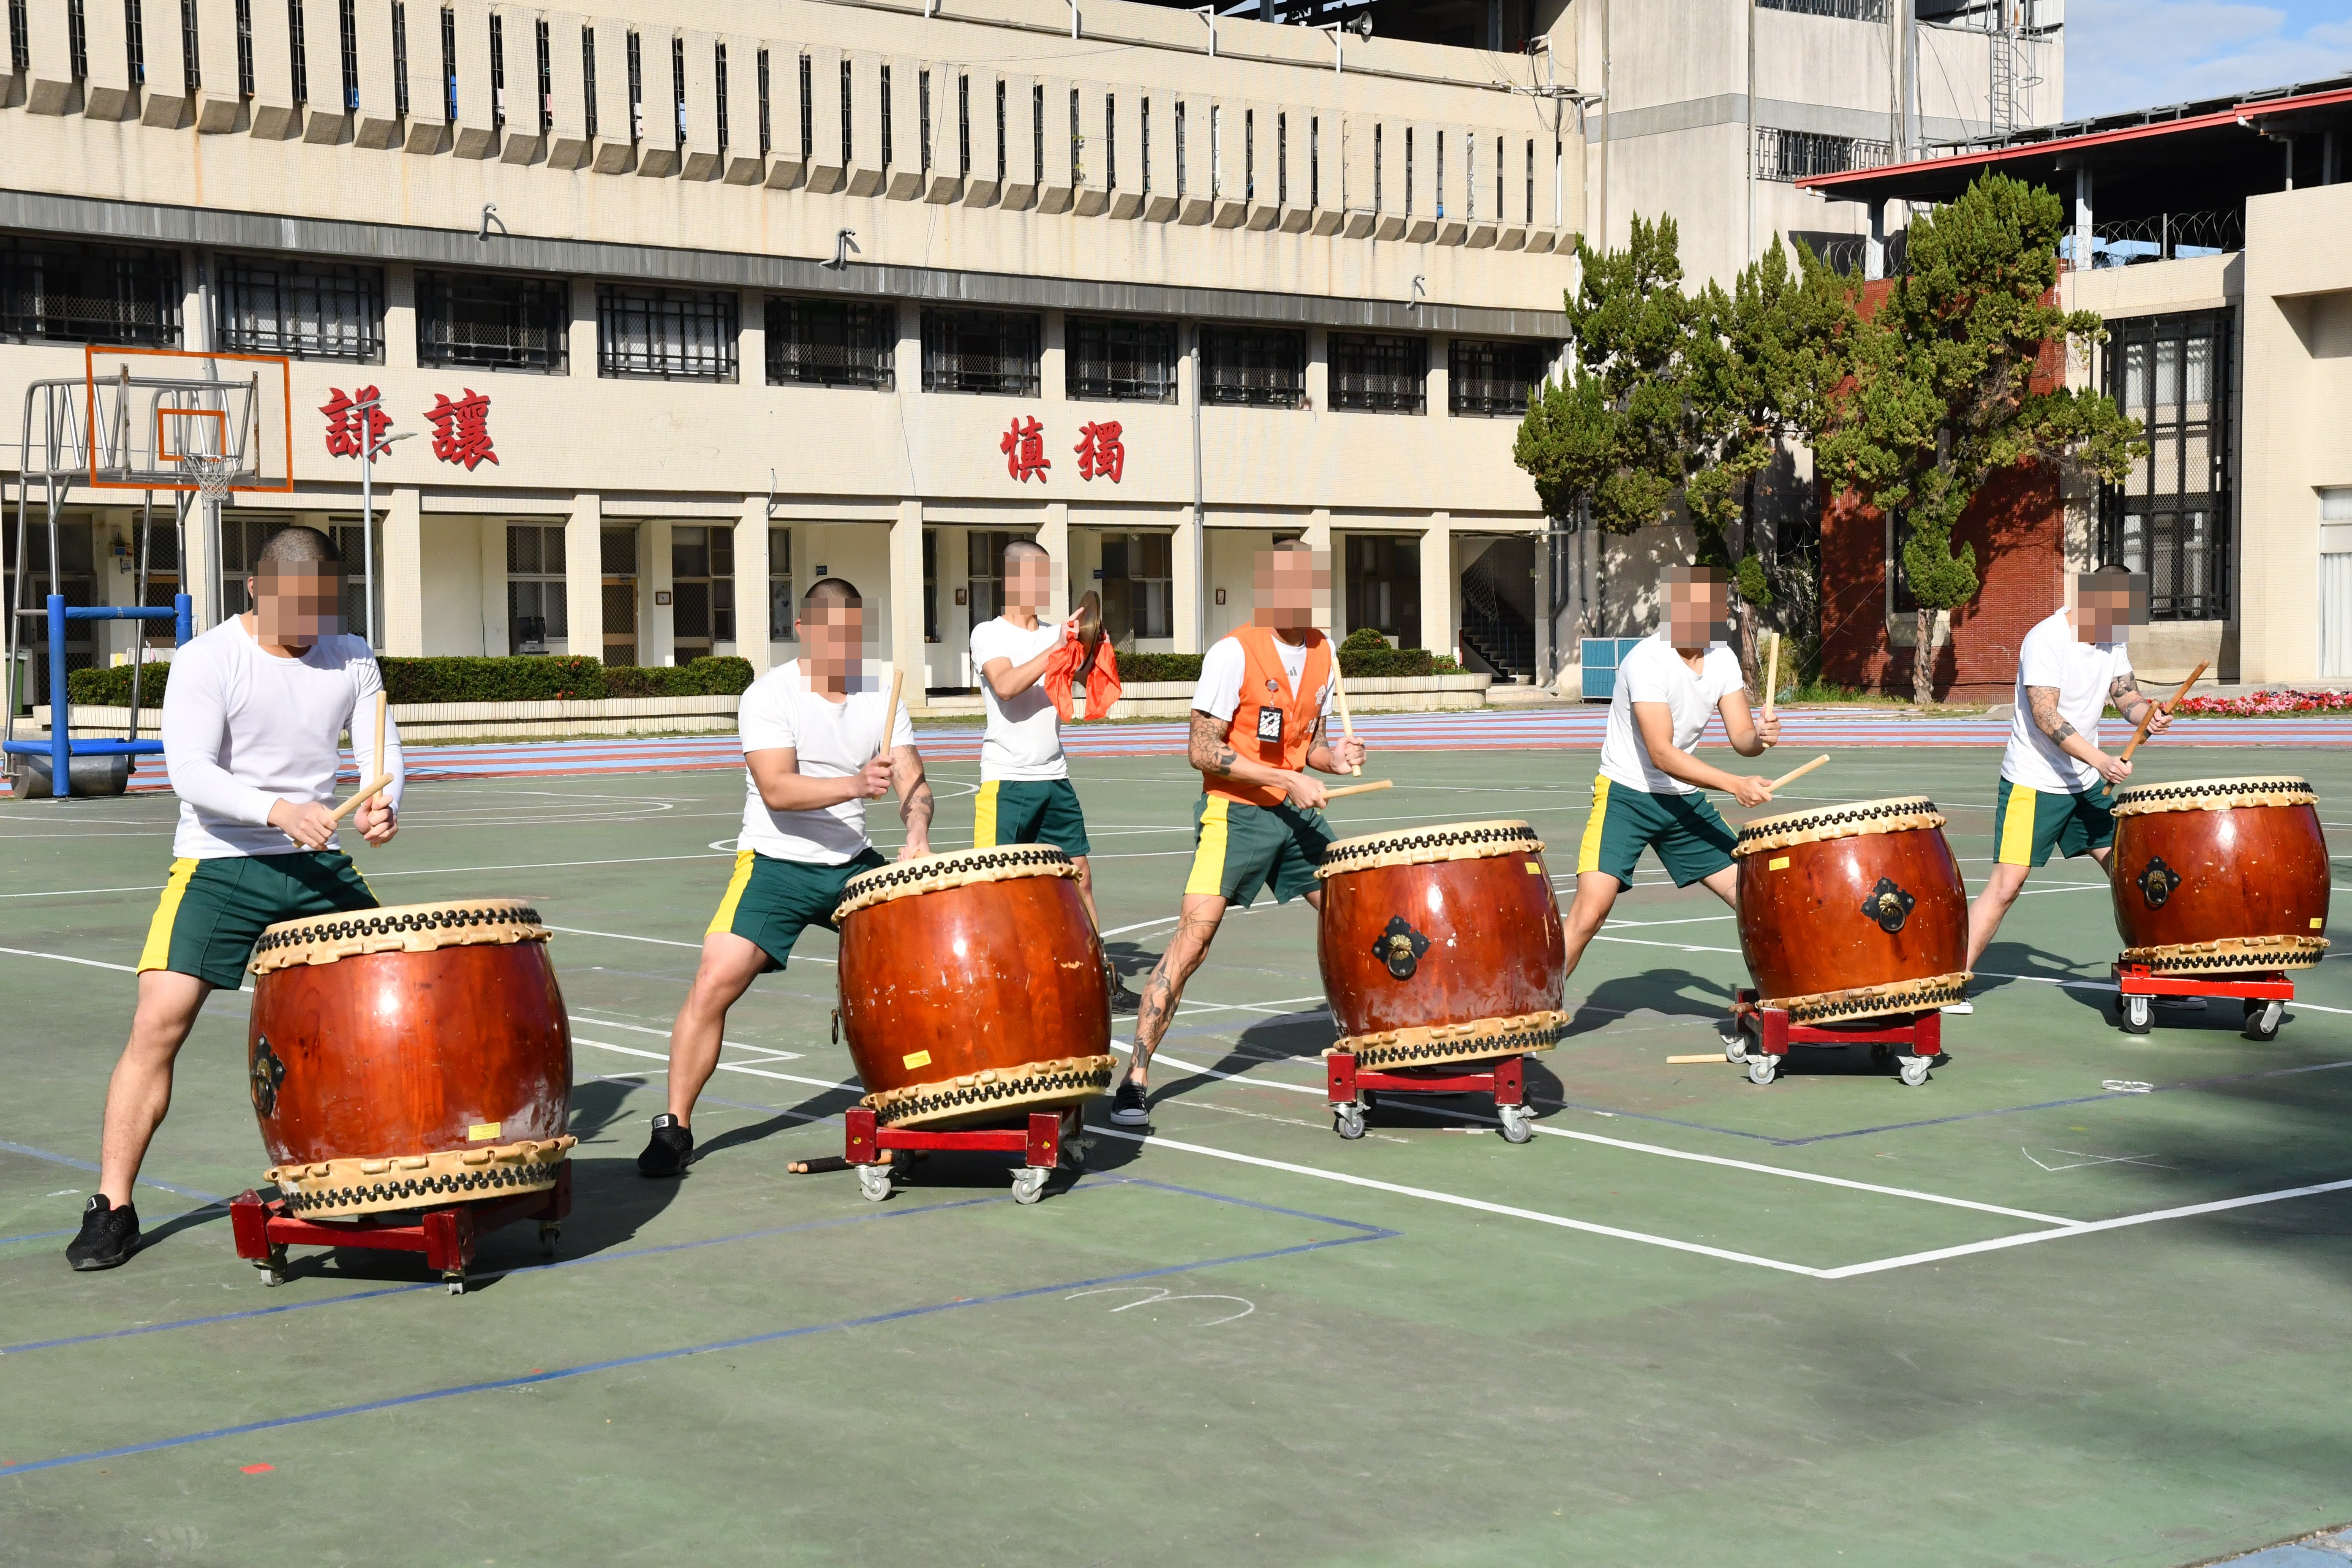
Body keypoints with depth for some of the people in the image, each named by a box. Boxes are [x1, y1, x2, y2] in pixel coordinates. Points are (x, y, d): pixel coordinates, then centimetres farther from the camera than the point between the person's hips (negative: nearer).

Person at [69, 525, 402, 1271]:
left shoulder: (352, 661, 4)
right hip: (218, 866, -4)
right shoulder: (206, 662, -10)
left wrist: (382, 804, -23)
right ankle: (112, 1206, -5)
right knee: (159, 1021, -14)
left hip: (320, 866, 4)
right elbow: (190, 771, -20)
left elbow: (379, 752, 1)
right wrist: (276, 810, -36)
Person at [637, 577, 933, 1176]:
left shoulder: (879, 699, 2)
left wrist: (918, 836, -24)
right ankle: (674, 1127, -4)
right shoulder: (770, 696, -12)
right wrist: (856, 784, -37)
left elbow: (912, 780, -3)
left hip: (854, 863, 5)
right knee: (715, 981, -17)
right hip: (776, 864, -5)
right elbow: (777, 790, -23)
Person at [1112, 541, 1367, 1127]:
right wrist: (1288, 779, -20)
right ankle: (1134, 1079, -14)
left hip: (1296, 813, 7)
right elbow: (1204, 752, -16)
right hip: (1235, 813, -7)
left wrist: (1332, 758, -4)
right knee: (1193, 936, -16)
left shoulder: (1323, 654, 8)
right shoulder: (1234, 653, -13)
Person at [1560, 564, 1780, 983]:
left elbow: (1741, 738, -1)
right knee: (1591, 909, -21)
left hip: (1686, 800, 7)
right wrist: (1733, 784, -33)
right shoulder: (1647, 661, -20)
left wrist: (1761, 736, -25)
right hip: (1626, 796, -7)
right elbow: (1662, 754, -25)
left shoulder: (1723, 659, 1)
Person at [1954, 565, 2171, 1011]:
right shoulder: (2045, 640, -19)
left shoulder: (2113, 640, 5)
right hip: (2032, 786, -7)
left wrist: (2148, 714, -16)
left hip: (2088, 783, 7)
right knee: (2006, 885, -12)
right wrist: (2100, 760, -35)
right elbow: (2046, 715, -26)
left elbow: (2127, 696, 9)